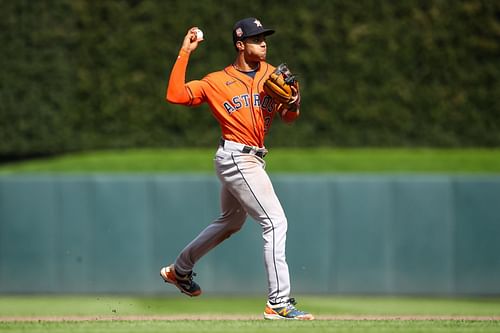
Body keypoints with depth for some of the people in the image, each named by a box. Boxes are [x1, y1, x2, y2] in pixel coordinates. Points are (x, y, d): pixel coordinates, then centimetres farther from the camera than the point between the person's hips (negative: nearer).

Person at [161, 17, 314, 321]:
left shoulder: (271, 75, 9)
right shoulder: (218, 82, -4)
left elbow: (288, 118, 5)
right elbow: (175, 95, -11)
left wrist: (293, 105, -18)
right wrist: (185, 53, -11)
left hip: (252, 159, 8)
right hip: (236, 157, -8)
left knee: (230, 223, 25)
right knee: (275, 222, -17)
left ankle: (179, 270, 45)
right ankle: (279, 304, -19)